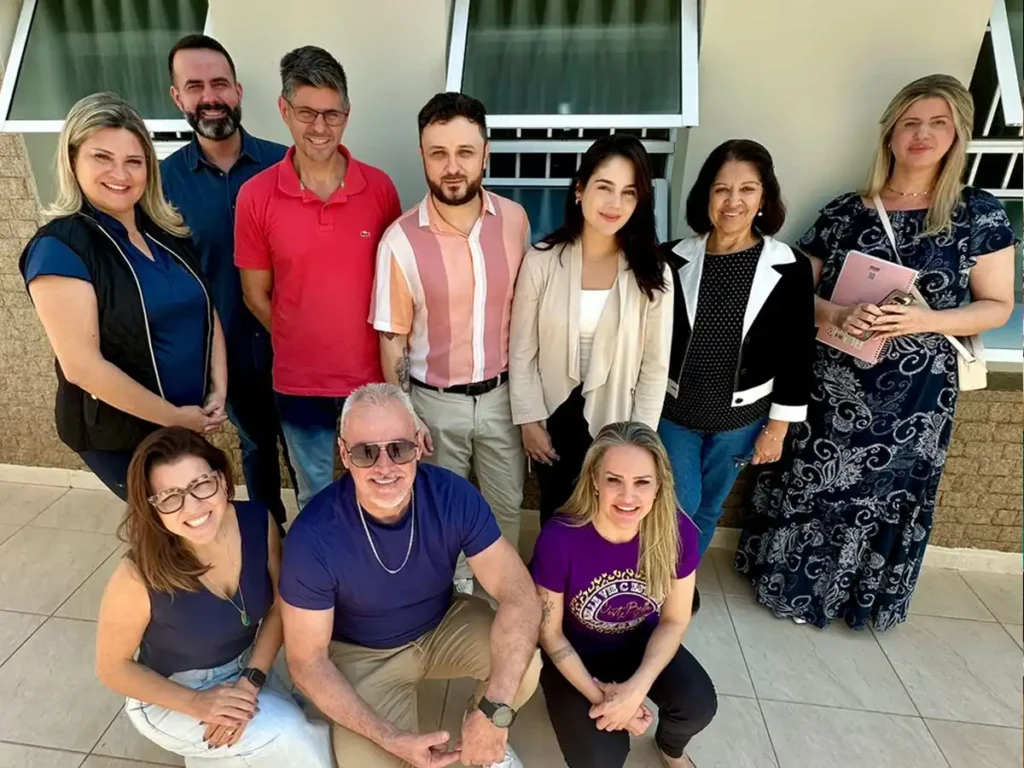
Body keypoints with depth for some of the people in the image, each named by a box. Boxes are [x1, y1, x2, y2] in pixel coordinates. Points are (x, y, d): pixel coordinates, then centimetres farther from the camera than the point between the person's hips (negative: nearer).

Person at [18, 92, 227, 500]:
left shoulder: (168, 232, 3)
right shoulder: (58, 247, -17)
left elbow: (207, 313, 5)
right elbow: (82, 365, -21)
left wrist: (218, 390, -6)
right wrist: (173, 417, -16)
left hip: (193, 420, 6)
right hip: (118, 437, -6)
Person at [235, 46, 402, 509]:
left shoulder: (379, 188, -6)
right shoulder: (255, 196, -8)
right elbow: (256, 295, 1)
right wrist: (302, 345, 2)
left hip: (372, 373, 1)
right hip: (298, 379, 0)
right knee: (315, 495, 22)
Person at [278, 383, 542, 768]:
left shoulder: (454, 497, -25)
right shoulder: (313, 537, -29)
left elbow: (520, 596, -26)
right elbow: (307, 661, -18)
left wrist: (494, 710, -38)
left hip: (445, 625, 2)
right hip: (363, 654, -1)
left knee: (524, 661, -24)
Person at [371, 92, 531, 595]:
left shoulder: (514, 219, -8)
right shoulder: (401, 240, -16)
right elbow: (393, 340, -8)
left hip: (502, 393, 3)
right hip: (435, 401, -2)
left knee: (507, 503, 20)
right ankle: (452, 588, 48)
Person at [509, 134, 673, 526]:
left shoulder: (653, 275, -11)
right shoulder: (542, 261, -12)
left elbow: (655, 369, -6)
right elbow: (522, 352, -7)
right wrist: (529, 421, -6)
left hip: (614, 420, 0)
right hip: (555, 416, 1)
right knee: (555, 516, 23)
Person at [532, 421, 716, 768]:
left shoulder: (678, 531, -24)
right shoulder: (559, 539, -32)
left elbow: (674, 620, -9)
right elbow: (549, 632, -15)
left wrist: (637, 687, -21)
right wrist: (597, 695, -19)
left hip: (642, 642, 3)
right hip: (576, 653, -2)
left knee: (699, 705, -21)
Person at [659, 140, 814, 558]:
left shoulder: (789, 269, -8)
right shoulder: (675, 259, -7)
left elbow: (797, 356, -4)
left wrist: (778, 426, -2)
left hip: (741, 415, 1)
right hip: (673, 408, 0)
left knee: (708, 509, 16)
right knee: (680, 505, 4)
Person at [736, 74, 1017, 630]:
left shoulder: (979, 214, 0)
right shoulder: (845, 211, 2)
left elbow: (997, 305, 0)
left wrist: (924, 321, -18)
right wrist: (837, 315, -18)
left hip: (914, 389, 0)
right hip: (832, 379, 1)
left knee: (887, 491, 10)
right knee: (809, 482, 7)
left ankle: (862, 593, 35)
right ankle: (792, 581, 30)